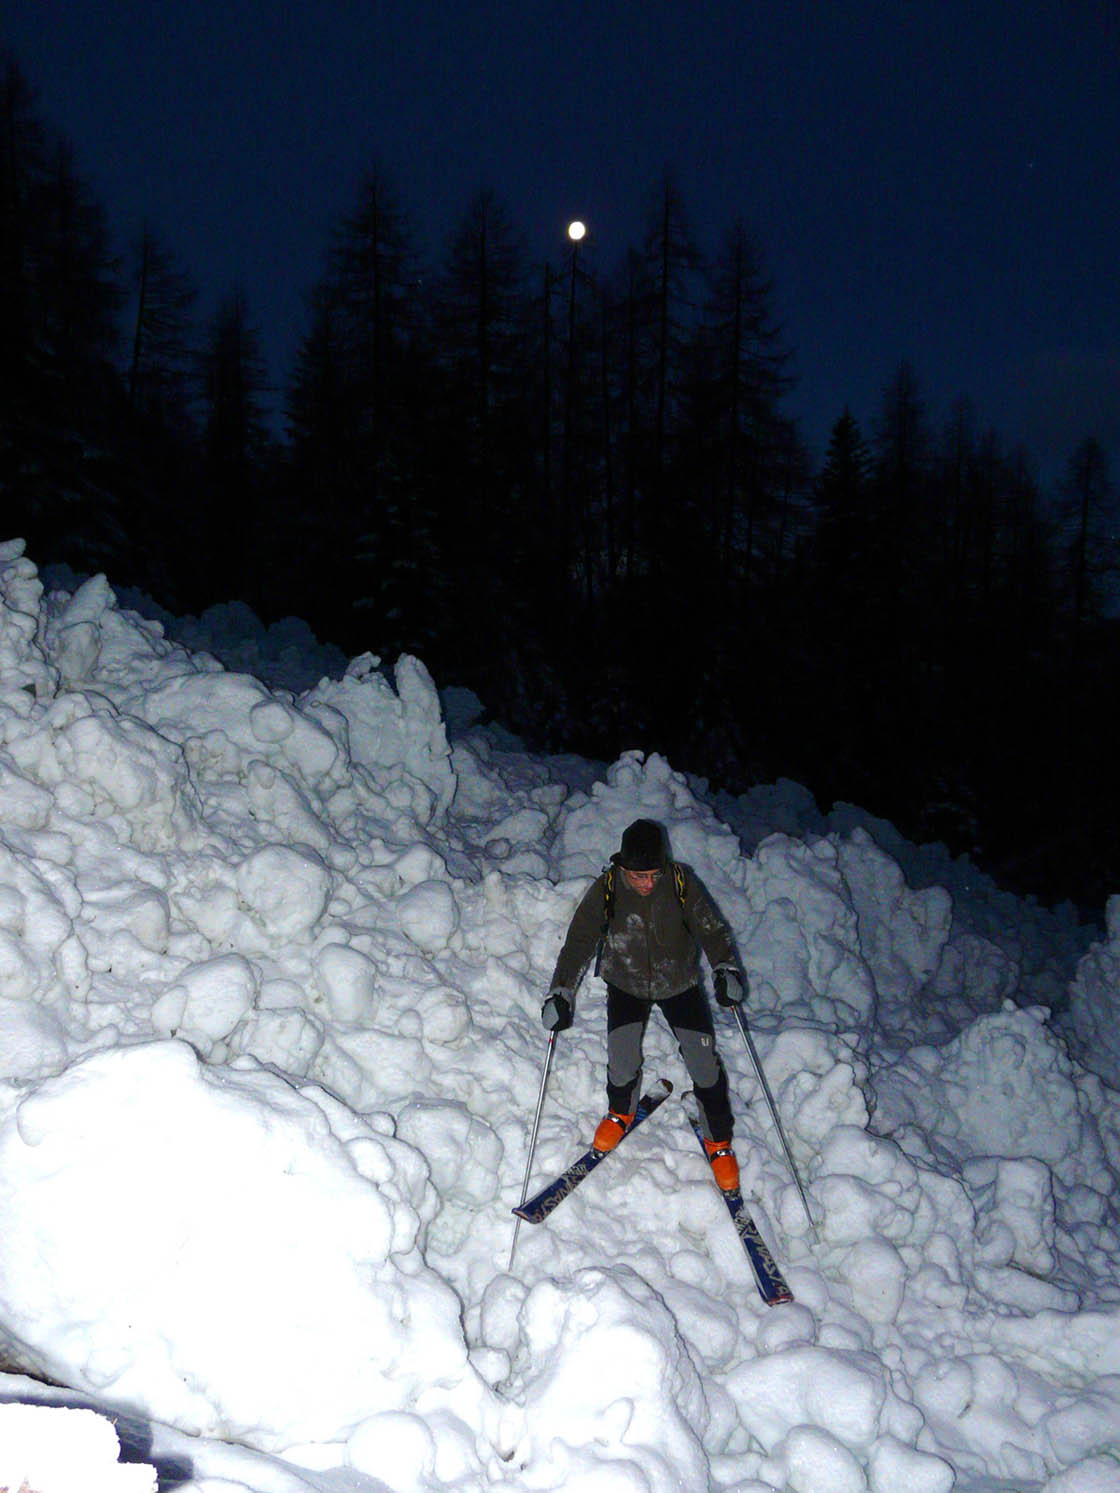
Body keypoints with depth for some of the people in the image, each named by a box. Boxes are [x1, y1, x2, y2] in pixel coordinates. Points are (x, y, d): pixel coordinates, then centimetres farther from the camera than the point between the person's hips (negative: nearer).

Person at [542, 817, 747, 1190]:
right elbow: (579, 941, -17)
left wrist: (726, 968, -28)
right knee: (622, 1065, -8)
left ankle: (719, 1141, 21)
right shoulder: (606, 889, -21)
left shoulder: (680, 882, -21)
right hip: (627, 985, 0)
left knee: (704, 1065, -5)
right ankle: (621, 1113, 29)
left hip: (679, 984, 0)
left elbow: (711, 928, -12)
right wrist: (561, 992, -26)